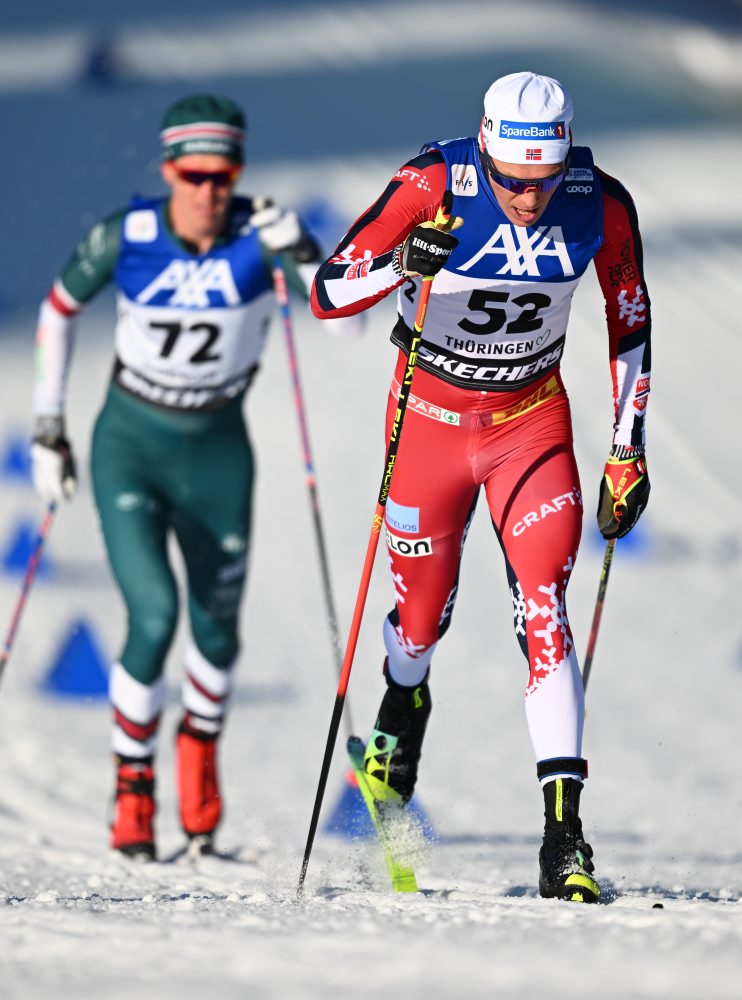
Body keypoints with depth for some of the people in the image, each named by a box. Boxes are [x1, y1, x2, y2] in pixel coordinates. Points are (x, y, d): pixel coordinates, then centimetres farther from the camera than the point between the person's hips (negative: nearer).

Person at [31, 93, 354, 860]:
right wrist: (47, 424, 5)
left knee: (217, 626, 13)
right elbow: (59, 310, 3)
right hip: (129, 449, -2)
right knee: (154, 616, -16)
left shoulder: (260, 235, -16)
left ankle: (199, 745, 44)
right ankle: (131, 784, 3)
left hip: (217, 453, 2)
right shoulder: (124, 237, -15)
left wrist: (298, 251, -40)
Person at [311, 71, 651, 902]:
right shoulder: (431, 186, -23)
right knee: (423, 615, 11)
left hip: (533, 419, 0)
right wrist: (405, 265, -38)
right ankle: (402, 709, 48)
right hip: (431, 413, 0)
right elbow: (328, 295, -19)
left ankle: (564, 832, -20)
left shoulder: (602, 206, -16)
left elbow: (630, 324, 1)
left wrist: (628, 453, 1)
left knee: (543, 609, -16)